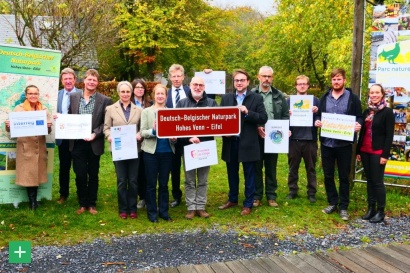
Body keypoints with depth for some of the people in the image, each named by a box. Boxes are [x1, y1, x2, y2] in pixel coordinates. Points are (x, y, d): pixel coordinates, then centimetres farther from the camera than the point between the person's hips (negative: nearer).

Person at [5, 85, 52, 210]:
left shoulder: (44, 110, 6)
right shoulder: (19, 108, 0)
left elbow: (48, 131, 6)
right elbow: (11, 128, 0)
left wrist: (49, 126, -16)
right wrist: (8, 126, -22)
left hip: (39, 146, 2)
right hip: (25, 147, -2)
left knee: (37, 173, 8)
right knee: (27, 174, 0)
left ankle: (33, 201, 20)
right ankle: (32, 201, 12)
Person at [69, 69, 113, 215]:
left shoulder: (105, 100, -3)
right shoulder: (73, 97, 6)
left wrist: (95, 134, -16)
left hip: (94, 144, -1)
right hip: (77, 143, 2)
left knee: (93, 175, 9)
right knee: (80, 175, 5)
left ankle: (92, 204, 22)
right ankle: (82, 203, 21)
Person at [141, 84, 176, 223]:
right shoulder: (146, 111, 2)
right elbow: (142, 132, -5)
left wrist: (174, 138, -12)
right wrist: (153, 131, -24)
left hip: (167, 152, 2)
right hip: (151, 152, -2)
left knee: (164, 184, 11)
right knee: (151, 184, 5)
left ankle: (163, 211, 20)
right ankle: (152, 212, 15)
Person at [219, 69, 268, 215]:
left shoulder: (257, 98, -2)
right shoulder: (226, 98, 8)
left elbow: (263, 118, -9)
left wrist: (247, 112, -21)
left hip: (248, 143, -3)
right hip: (230, 142, 3)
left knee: (249, 175, 7)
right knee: (232, 173, 17)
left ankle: (248, 204, 17)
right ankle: (232, 199, 33)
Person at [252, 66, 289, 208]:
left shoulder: (279, 96, 8)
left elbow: (285, 116, 8)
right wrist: (256, 127, -15)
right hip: (256, 136, -2)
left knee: (271, 168, 10)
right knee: (256, 167, 6)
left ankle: (271, 196, 18)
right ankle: (256, 196, 16)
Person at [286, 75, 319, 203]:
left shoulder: (314, 100, 7)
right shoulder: (289, 100, 7)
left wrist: (317, 112, -15)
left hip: (310, 138, 0)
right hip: (294, 139, 0)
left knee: (311, 168, 8)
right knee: (293, 167, 9)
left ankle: (312, 192, 17)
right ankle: (292, 190, 20)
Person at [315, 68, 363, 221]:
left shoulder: (353, 98, 1)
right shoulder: (324, 98, 11)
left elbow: (359, 117, 3)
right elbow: (318, 115, 15)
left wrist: (358, 124, -19)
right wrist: (316, 122, -8)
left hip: (344, 144, -3)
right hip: (327, 143, 3)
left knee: (344, 176, 5)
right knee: (328, 175, 10)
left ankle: (343, 207, 15)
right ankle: (332, 203, 24)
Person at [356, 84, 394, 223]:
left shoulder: (387, 112, -5)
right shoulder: (367, 111, 13)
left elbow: (389, 135, -9)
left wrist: (385, 154, -15)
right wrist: (358, 151, 12)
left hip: (378, 152, -6)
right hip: (365, 151, 6)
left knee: (378, 181, -2)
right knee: (369, 180, 10)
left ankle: (380, 211, 8)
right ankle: (371, 208, 18)